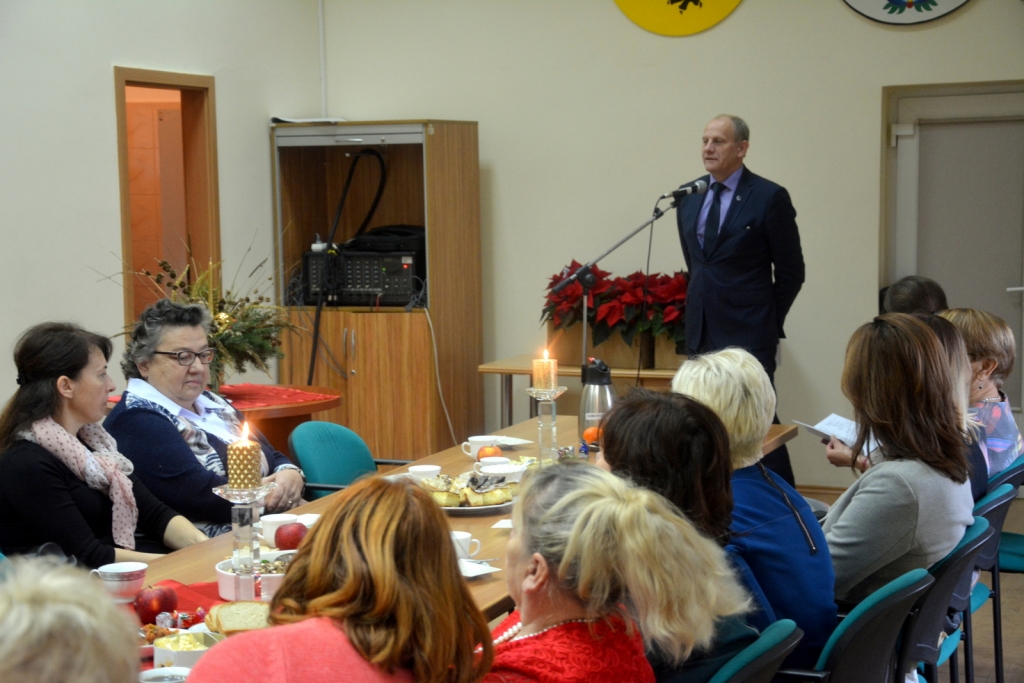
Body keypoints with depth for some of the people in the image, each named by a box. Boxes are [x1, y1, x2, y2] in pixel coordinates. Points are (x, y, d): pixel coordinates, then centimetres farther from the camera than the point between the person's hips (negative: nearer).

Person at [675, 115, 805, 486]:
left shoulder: (769, 198, -8)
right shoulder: (689, 195, 9)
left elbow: (791, 271, -3)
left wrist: (766, 321, 1)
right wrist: (701, 305, 15)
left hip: (747, 332, -6)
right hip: (703, 330, 6)